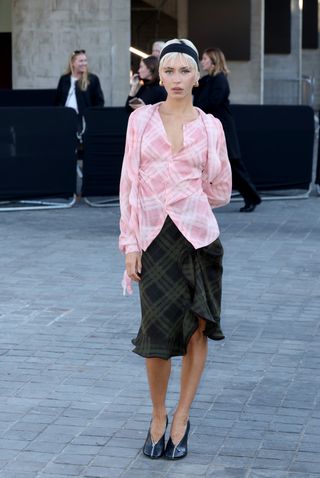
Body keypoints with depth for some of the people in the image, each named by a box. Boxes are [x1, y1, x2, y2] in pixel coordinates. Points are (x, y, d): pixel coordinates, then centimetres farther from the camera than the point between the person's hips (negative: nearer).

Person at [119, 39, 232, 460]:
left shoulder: (211, 127, 4)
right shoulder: (141, 119, 4)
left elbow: (220, 191, 12)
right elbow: (130, 183, 2)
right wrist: (129, 242, -3)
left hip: (198, 234, 1)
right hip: (153, 236, 0)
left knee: (197, 327, 3)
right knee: (157, 333, -1)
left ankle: (181, 420, 18)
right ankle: (158, 417, 21)